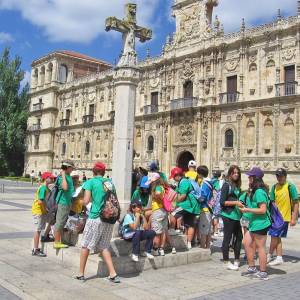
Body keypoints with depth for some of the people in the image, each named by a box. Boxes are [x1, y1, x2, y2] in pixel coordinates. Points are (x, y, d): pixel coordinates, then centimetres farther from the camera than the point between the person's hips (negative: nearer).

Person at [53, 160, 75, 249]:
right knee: (59, 223, -2)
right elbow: (65, 188, -33)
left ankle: (59, 242, 23)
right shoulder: (62, 176, -16)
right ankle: (56, 243, 5)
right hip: (63, 202, -10)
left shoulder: (69, 176, 12)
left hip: (68, 202, 10)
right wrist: (63, 175, -27)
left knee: (62, 223, 15)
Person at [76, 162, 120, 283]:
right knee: (104, 246, 15)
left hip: (95, 217, -4)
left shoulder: (90, 182, -4)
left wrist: (92, 199, 10)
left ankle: (81, 274, 19)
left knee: (85, 246, 11)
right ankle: (113, 274, 7)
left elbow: (86, 201, -10)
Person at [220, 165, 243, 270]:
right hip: (228, 215, -8)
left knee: (239, 237, 11)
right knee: (227, 238, 0)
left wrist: (241, 204, 4)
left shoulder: (237, 186, 14)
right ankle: (226, 262, 8)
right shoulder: (226, 185, -7)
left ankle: (237, 260, 24)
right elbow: (222, 202, -12)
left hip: (236, 215, 8)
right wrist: (235, 202, -17)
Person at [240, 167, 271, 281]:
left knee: (260, 247, 0)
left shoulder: (259, 192, -19)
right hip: (254, 223, 10)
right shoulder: (255, 191, 12)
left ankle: (263, 273, 11)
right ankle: (252, 268, 24)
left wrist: (248, 210, -19)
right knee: (247, 243, 13)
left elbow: (263, 210, -23)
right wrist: (247, 207, 12)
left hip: (260, 224, -10)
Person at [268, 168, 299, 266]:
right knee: (277, 238, 10)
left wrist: (294, 218, -13)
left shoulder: (290, 186, -10)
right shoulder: (275, 187, 6)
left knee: (275, 236, -3)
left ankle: (269, 256, 12)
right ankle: (279, 258, 19)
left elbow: (296, 203, -9)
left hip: (284, 217, -6)